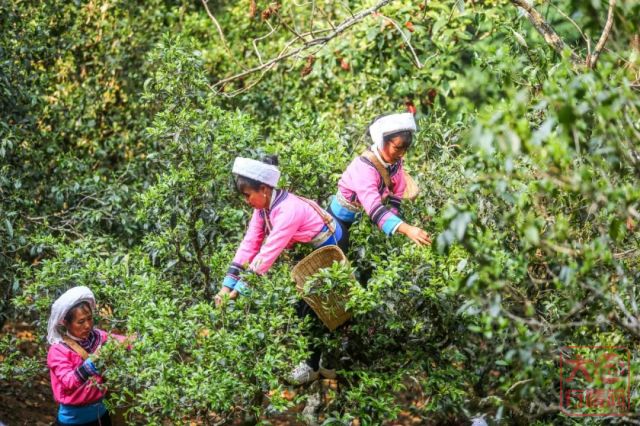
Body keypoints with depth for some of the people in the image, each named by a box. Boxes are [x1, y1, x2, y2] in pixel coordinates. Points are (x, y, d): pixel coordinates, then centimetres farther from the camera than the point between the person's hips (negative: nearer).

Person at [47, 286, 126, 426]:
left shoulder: (97, 337, -1)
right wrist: (90, 363, -38)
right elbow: (68, 382, -25)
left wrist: (117, 343, -28)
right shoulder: (58, 350, -14)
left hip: (100, 412, 5)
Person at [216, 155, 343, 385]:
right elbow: (250, 243, -10)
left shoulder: (287, 211, -35)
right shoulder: (264, 206, -8)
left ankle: (313, 366, 12)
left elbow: (268, 253, -36)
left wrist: (239, 290, -34)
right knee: (300, 304, 14)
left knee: (314, 309, -1)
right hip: (306, 252, 9)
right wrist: (228, 284, -16)